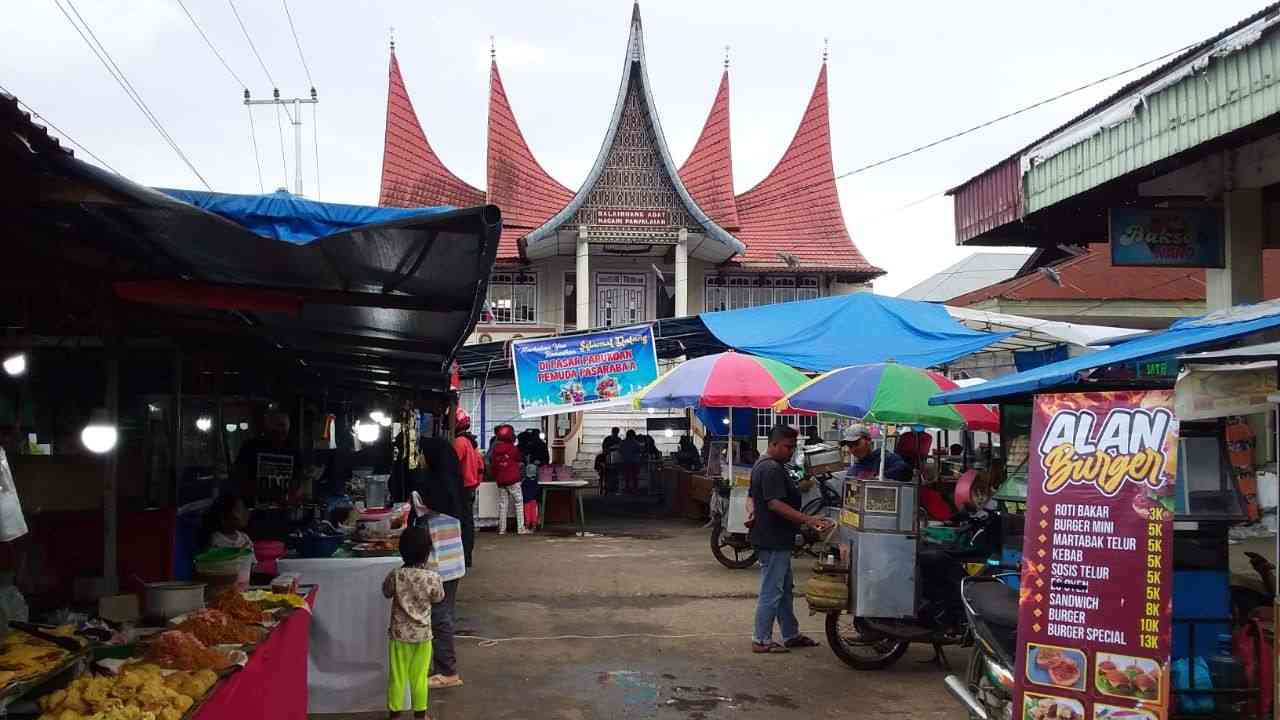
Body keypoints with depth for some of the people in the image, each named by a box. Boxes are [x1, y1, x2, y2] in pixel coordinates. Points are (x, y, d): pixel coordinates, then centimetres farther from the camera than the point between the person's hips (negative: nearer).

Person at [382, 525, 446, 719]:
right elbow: (438, 599, 1)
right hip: (422, 634, 0)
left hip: (399, 633, 0)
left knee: (397, 676, 13)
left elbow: (386, 593, 3)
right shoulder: (432, 577, -17)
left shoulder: (395, 575, -16)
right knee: (420, 677, 13)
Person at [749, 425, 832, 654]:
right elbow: (775, 504, -27)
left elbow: (753, 497, 23)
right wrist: (808, 520, -30)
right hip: (773, 540, -11)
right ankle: (761, 640, 3)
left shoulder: (762, 466, 16)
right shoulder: (772, 469, -19)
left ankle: (791, 635, 26)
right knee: (771, 591, -4)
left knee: (785, 589, 17)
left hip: (777, 540, 11)